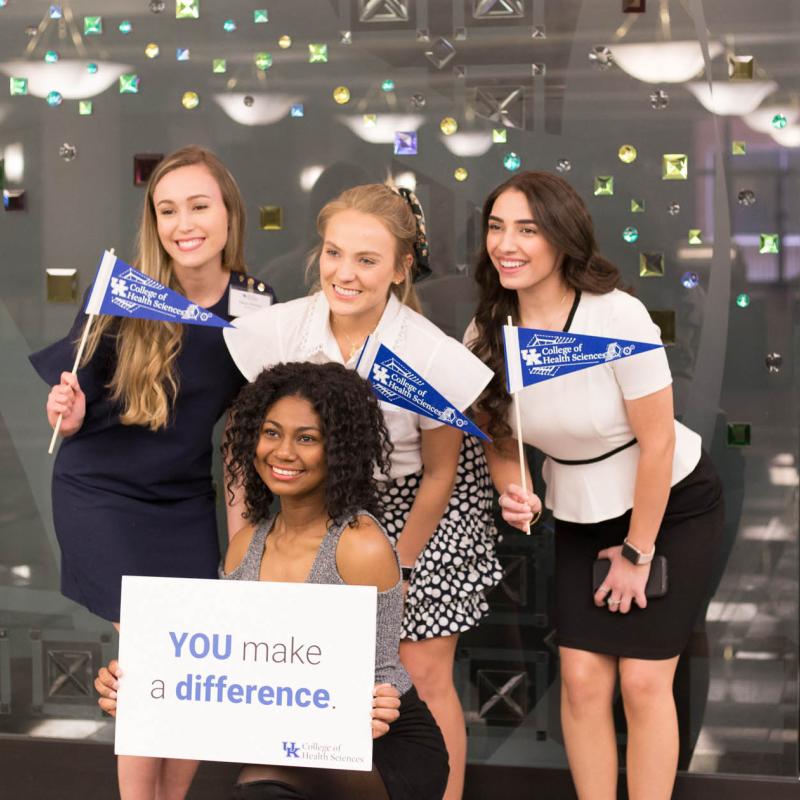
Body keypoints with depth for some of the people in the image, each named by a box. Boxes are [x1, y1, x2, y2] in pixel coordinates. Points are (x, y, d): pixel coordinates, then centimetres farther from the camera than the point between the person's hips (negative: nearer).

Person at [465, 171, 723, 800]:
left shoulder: (617, 316, -26)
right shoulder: (486, 332, -11)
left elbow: (656, 444, -20)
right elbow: (501, 439, 3)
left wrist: (637, 553, -12)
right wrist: (515, 492, -19)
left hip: (673, 505, -4)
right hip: (581, 516, 4)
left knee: (643, 679, -5)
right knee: (582, 678, -2)